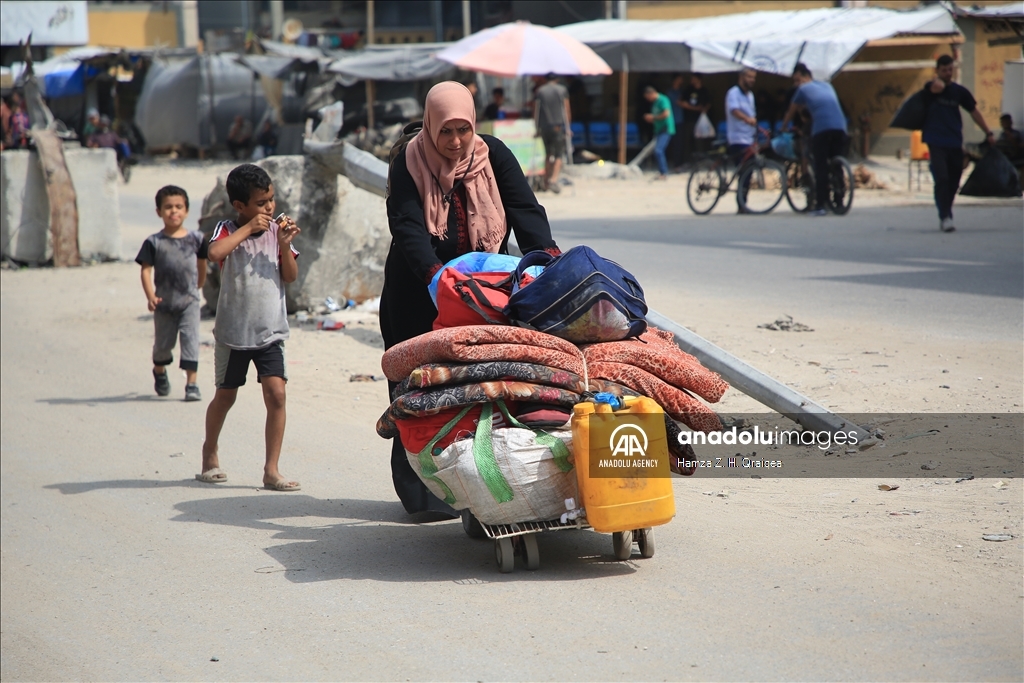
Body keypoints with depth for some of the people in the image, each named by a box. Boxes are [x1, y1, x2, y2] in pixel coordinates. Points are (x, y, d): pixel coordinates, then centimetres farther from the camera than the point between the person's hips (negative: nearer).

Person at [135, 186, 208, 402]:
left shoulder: (196, 239, 0)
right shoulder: (154, 242, -5)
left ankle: (191, 384, -8)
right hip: (164, 302, 0)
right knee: (163, 343, 14)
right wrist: (150, 296, -20)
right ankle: (159, 372, 43)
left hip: (189, 301, 0)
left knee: (190, 340, -9)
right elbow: (146, 270, -8)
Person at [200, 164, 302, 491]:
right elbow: (215, 252, -29)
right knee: (225, 396, 13)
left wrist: (285, 244, -13)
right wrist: (248, 229, -24)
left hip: (270, 331, 2)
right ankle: (210, 451, 39)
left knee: (276, 394, -12)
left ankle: (272, 470, -7)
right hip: (233, 330, -2)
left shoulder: (275, 230, 3)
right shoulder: (228, 230, -6)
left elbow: (291, 277, 1)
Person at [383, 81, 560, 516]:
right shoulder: (409, 165, -10)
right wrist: (436, 275, -39)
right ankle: (425, 492, 2)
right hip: (420, 295, -2)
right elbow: (408, 228, -22)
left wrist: (547, 254, -30)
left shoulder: (493, 155, -2)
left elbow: (524, 208, -11)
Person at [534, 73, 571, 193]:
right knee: (559, 155, 0)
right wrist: (568, 126, 9)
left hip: (544, 128, 2)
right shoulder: (562, 90, 5)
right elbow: (567, 110, 3)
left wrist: (537, 128, 11)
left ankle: (546, 181, 16)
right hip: (559, 127, -2)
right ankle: (554, 179, -19)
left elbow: (536, 112, 5)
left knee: (548, 154, 16)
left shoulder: (539, 91, 7)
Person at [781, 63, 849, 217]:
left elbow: (791, 112, 24)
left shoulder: (803, 89, 14)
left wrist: (783, 128, 38)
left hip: (821, 129, -4)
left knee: (820, 168, -2)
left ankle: (821, 205, -6)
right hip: (840, 128, 4)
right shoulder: (827, 86, 28)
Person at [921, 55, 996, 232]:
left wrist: (988, 133, 14)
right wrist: (937, 80, -3)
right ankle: (945, 217, -20)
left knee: (953, 183, 8)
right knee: (942, 179, -17)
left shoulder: (959, 91, 9)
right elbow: (938, 87, -26)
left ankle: (945, 216, 24)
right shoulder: (930, 87, -1)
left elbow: (974, 111, 16)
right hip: (936, 143, -4)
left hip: (955, 144, 4)